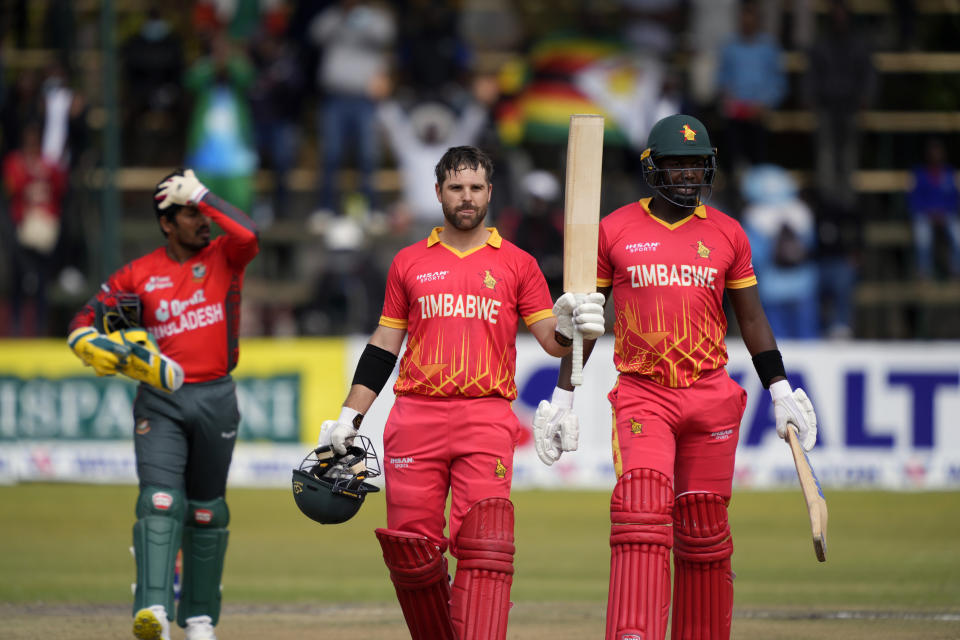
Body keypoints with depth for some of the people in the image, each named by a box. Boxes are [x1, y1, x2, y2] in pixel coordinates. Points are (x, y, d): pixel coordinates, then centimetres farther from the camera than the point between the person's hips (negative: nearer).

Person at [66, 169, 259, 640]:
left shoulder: (223, 257, 3)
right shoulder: (138, 274, 3)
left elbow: (247, 235, -21)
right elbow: (85, 322, 3)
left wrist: (202, 195, -14)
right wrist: (93, 346, -19)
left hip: (215, 397, 1)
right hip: (160, 401, -1)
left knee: (206, 510, 11)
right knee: (159, 500, -18)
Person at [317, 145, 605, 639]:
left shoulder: (517, 264, 10)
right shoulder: (409, 263, 15)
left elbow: (551, 340, 6)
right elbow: (383, 348, 17)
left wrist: (569, 325, -18)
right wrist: (348, 417, 10)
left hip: (486, 418, -2)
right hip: (416, 416, 2)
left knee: (483, 545, -15)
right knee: (410, 547, -3)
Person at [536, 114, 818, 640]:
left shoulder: (727, 233, 8)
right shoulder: (614, 231, 4)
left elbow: (751, 317, 14)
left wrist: (780, 391, 8)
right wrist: (563, 396, 6)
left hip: (711, 397, 2)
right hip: (641, 395, -2)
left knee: (704, 529, 5)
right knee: (642, 514, -20)